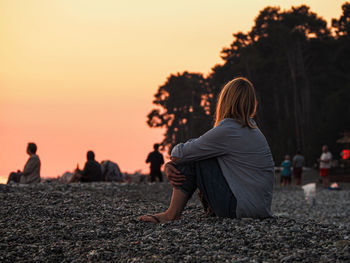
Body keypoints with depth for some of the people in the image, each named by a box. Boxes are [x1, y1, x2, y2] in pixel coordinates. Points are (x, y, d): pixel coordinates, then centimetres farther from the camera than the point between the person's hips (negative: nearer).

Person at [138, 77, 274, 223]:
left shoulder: (227, 130, -16)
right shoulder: (251, 127, 13)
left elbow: (180, 153, -10)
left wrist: (174, 153, 15)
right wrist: (170, 165, 2)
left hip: (245, 208, -9)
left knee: (191, 156, -3)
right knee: (196, 153, 18)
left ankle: (171, 214, 0)